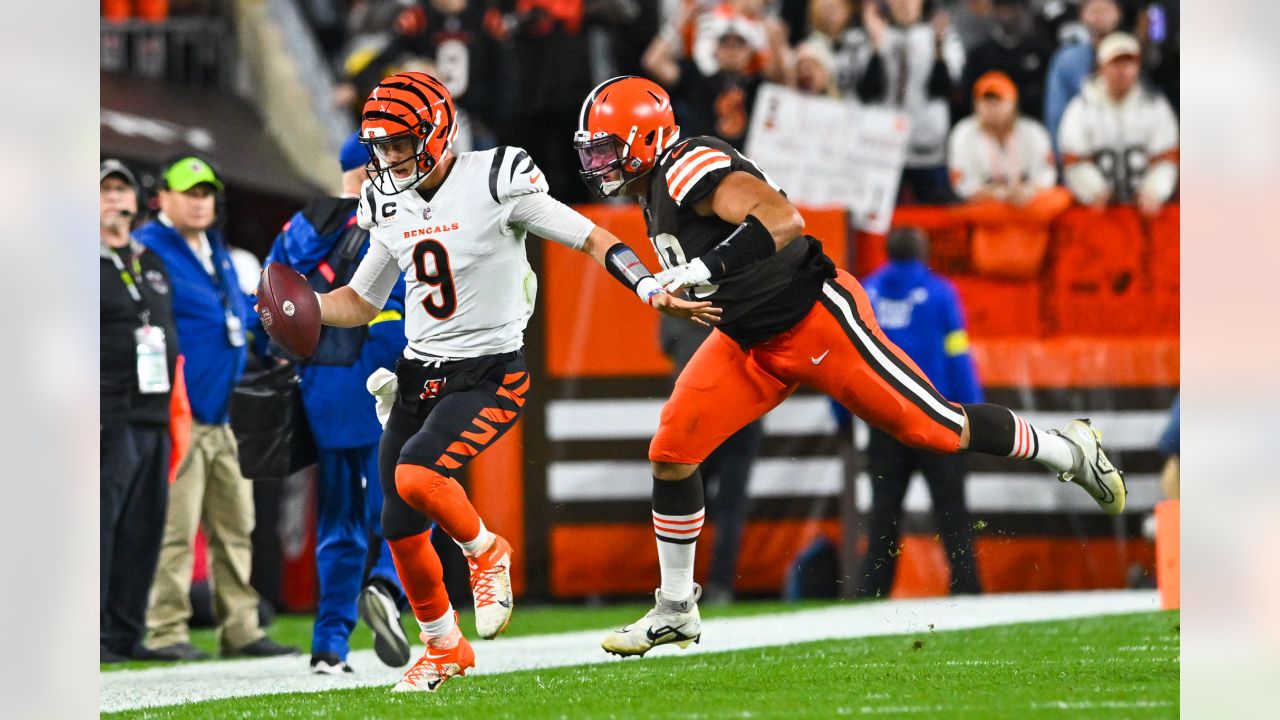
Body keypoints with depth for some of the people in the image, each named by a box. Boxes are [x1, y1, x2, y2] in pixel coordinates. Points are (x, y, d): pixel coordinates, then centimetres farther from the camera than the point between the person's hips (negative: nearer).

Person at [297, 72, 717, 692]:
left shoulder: (496, 185, -12)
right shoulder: (391, 207, 7)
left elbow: (592, 239, -7)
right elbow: (359, 302, 18)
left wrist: (655, 293, -17)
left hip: (489, 378, -6)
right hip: (418, 377, 6)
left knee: (415, 475, -28)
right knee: (400, 528, 5)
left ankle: (485, 551, 2)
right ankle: (443, 647, 27)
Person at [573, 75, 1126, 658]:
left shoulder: (689, 167, -23)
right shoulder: (656, 196, 8)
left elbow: (782, 219, -36)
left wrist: (706, 267, -40)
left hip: (815, 319, -9)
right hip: (751, 343, 9)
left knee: (934, 428, 0)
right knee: (672, 451, -2)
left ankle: (1069, 451, 23)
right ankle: (676, 612, 10)